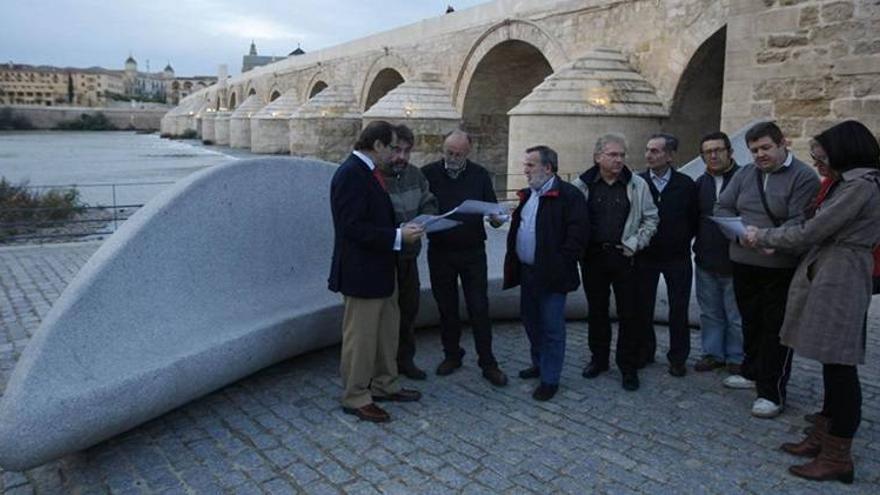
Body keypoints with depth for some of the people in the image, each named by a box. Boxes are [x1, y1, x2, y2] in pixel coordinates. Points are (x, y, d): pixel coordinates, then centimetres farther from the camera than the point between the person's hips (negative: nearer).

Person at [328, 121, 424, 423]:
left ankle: (384, 386, 36)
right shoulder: (350, 174, -19)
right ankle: (355, 398, 19)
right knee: (360, 336, 3)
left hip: (381, 268, 10)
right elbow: (353, 227, -25)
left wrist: (402, 229, 8)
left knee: (387, 330, 20)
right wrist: (398, 236, -23)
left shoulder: (368, 172, 11)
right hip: (362, 271, -10)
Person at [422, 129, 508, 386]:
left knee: (479, 308, 1)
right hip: (439, 251, 1)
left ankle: (488, 363, 11)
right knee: (446, 307, 11)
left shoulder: (480, 175, 2)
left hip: (473, 251, 0)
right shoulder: (428, 173, -1)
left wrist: (496, 218, -18)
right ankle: (451, 355, 28)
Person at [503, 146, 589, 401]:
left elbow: (577, 234, -18)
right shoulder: (528, 195, 14)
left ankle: (550, 379, 13)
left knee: (551, 328, 1)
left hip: (551, 274, -8)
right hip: (527, 272, 8)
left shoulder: (568, 195, -13)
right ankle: (539, 364, 37)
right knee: (531, 321, 19)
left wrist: (560, 265, -17)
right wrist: (514, 261, 11)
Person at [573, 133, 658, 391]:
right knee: (596, 311, 13)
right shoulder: (581, 185, 0)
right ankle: (599, 359, 28)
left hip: (624, 257, -1)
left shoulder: (637, 185, 0)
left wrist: (634, 244, -5)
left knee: (628, 314, 4)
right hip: (592, 256, 1)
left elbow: (651, 218, 4)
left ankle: (628, 367, 17)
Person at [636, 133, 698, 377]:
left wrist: (683, 241, 1)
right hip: (645, 256, 1)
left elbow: (695, 219, 4)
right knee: (643, 307, 8)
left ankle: (677, 358, 19)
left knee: (679, 310, 5)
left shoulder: (686, 184, -4)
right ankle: (645, 352, 24)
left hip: (677, 258, 0)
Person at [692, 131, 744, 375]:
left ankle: (736, 358, 21)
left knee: (736, 316, 6)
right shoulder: (701, 182, 8)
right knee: (710, 312, 15)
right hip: (706, 261, 5)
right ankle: (712, 353, 28)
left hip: (734, 261, -5)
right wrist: (697, 248, 7)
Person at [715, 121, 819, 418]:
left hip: (781, 268, -6)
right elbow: (722, 208, 8)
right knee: (750, 322, 19)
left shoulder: (803, 177, -9)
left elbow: (800, 221, -17)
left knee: (775, 329, 1)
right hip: (743, 262, 6)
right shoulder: (744, 174, 9)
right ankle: (752, 373, 37)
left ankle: (772, 393, 9)